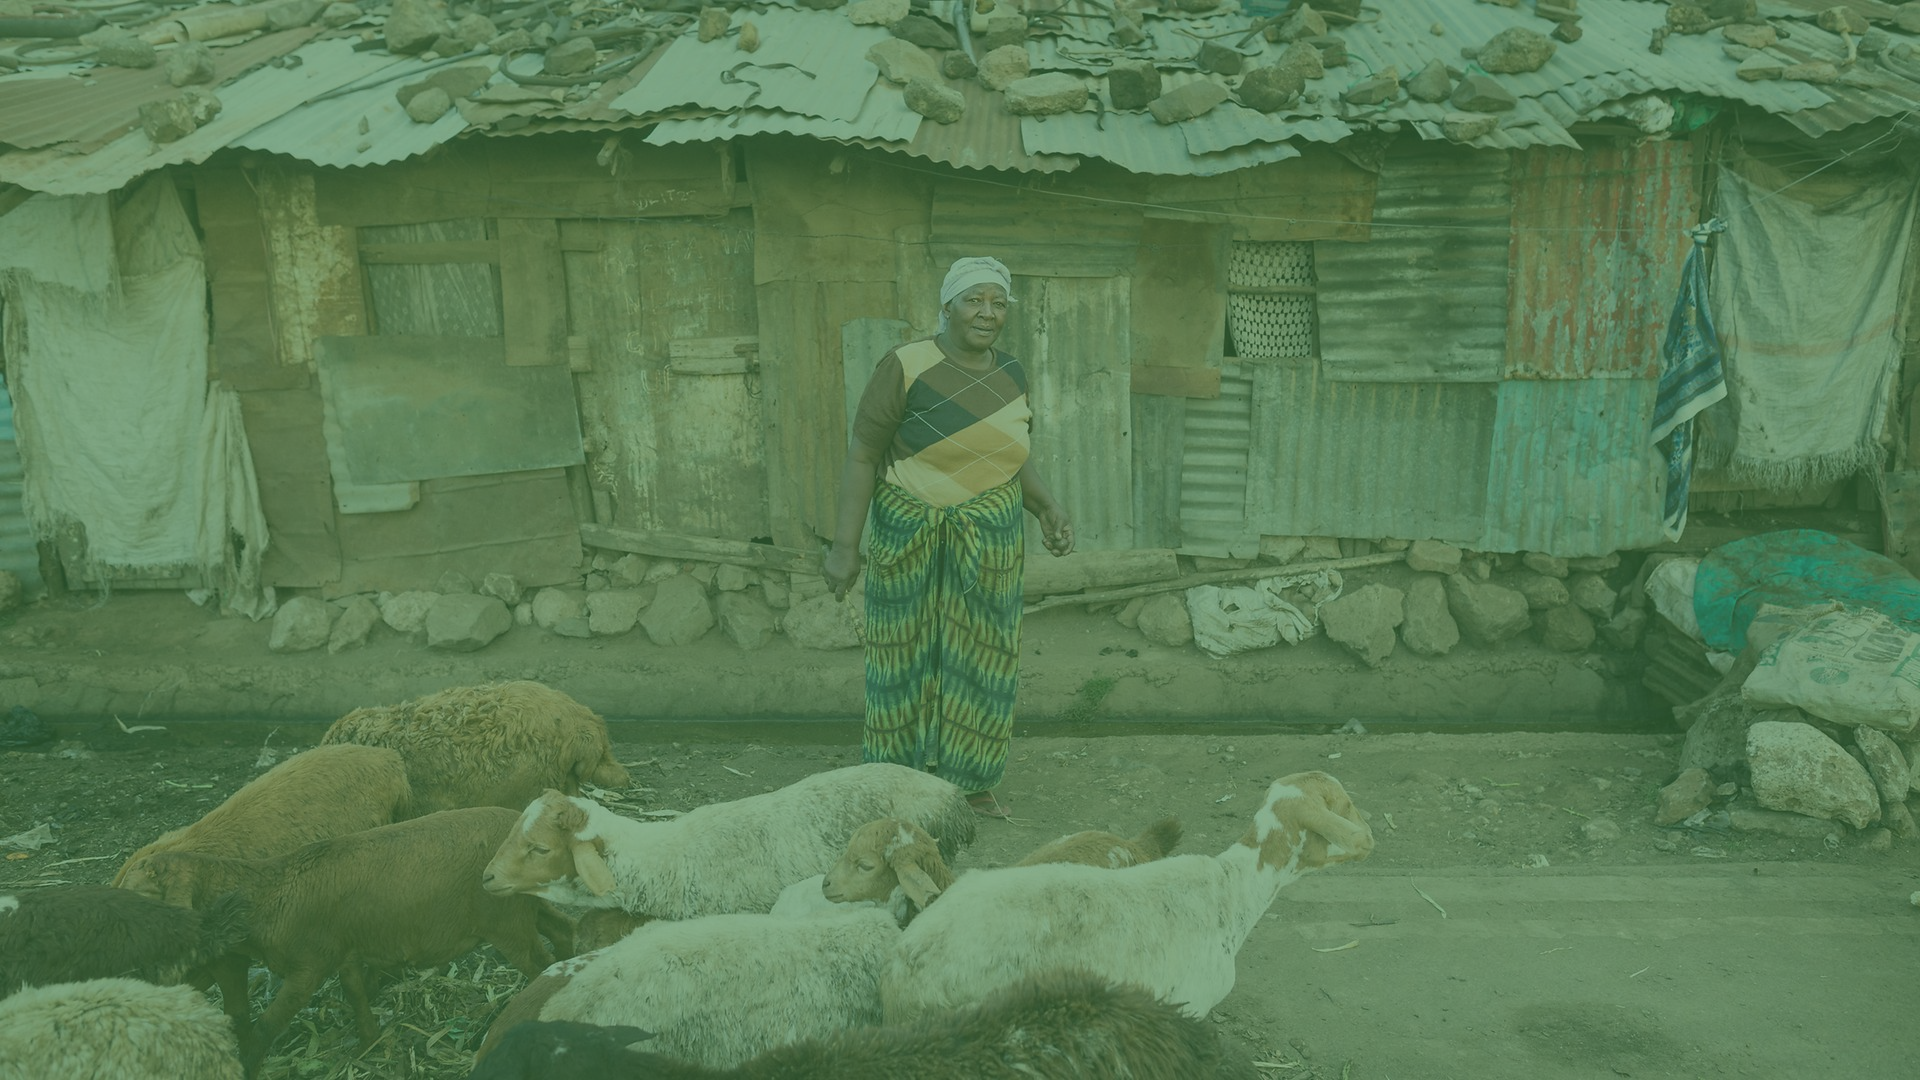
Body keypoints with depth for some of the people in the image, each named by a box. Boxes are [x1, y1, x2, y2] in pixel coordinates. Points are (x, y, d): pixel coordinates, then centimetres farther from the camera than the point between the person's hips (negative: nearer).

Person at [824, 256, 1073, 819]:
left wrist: (1048, 507, 2)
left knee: (980, 657, 9)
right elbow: (861, 456, -11)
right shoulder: (906, 367, -12)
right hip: (910, 537, -4)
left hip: (990, 539, 4)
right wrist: (845, 546, -14)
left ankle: (972, 782, 24)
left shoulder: (1011, 373, 5)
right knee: (905, 653, 7)